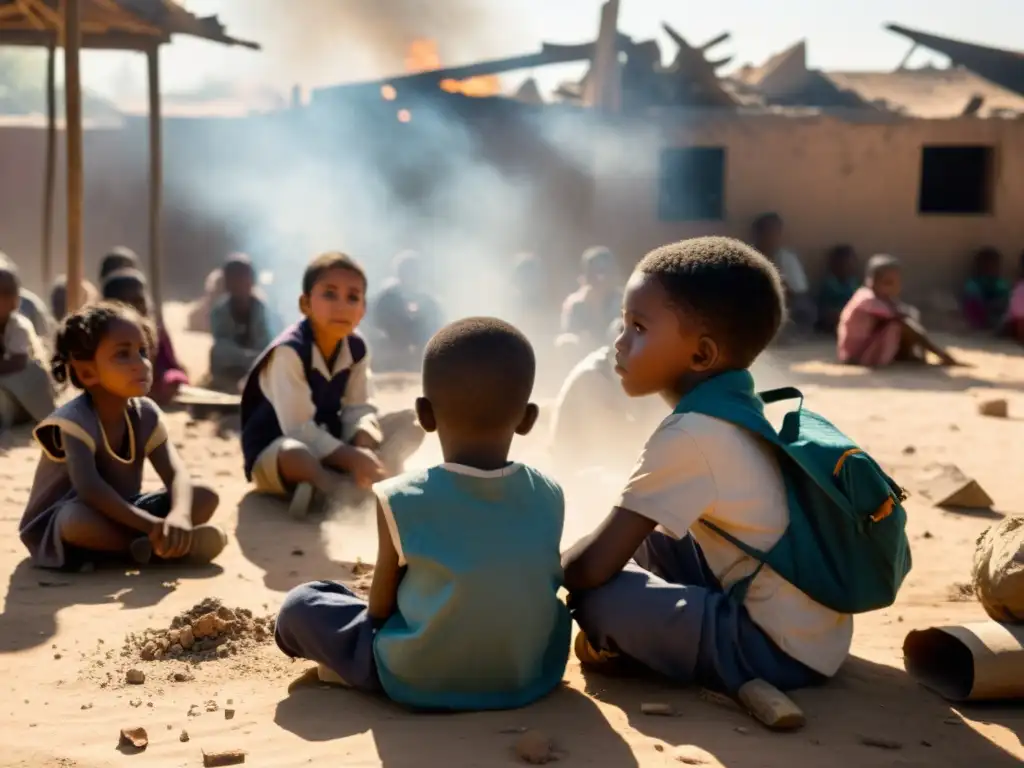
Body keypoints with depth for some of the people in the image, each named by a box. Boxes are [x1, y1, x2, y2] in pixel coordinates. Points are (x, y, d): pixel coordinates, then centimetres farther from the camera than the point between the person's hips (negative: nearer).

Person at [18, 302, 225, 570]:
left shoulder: (145, 414, -7)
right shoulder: (74, 419, -25)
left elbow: (176, 474, -19)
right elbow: (89, 488, -39)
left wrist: (179, 515, -42)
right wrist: (152, 526, -47)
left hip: (119, 515, 6)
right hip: (57, 528, -6)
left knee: (205, 498, -10)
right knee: (78, 517, -43)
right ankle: (167, 545, -27)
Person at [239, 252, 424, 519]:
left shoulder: (356, 348, -3)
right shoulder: (289, 351, -25)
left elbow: (358, 409, -4)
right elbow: (299, 429, -27)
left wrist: (364, 447, -26)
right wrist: (352, 457, -31)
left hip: (329, 443, 8)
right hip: (274, 452, -8)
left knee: (410, 421, -2)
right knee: (298, 455, -45)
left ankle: (325, 485, -20)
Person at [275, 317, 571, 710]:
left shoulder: (401, 499, -16)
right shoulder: (550, 496, -7)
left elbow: (380, 606, -6)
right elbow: (547, 586, 6)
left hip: (417, 679, -2)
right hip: (535, 673, 3)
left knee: (297, 605, 12)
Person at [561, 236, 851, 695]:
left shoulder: (691, 434, -21)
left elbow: (592, 567, -20)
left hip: (780, 649, -10)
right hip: (808, 630, 10)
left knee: (594, 593, -16)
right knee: (649, 539, 18)